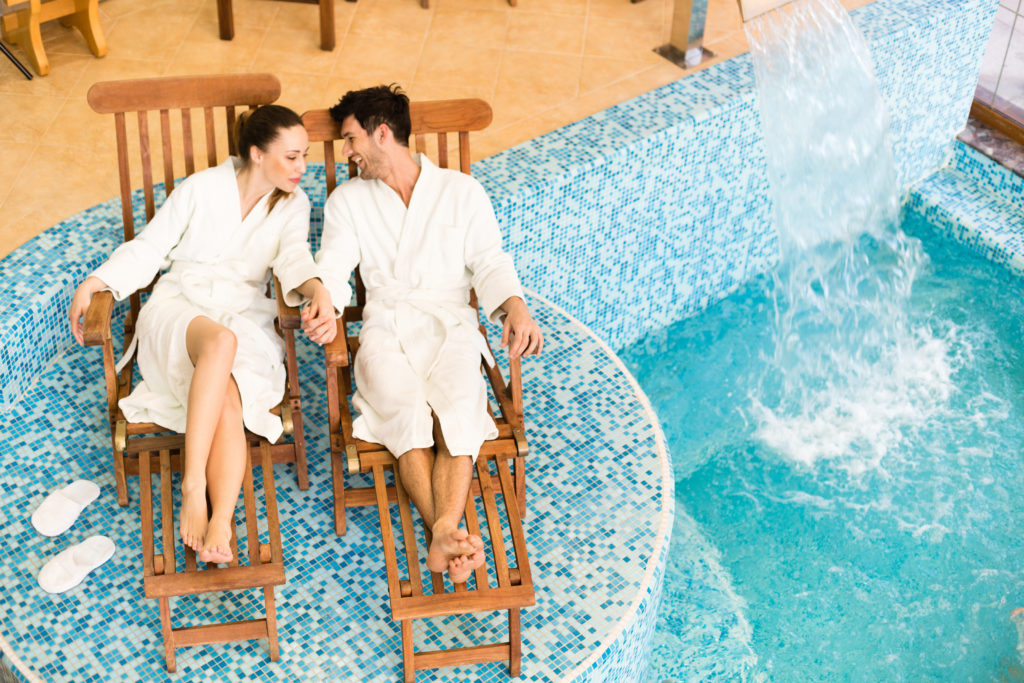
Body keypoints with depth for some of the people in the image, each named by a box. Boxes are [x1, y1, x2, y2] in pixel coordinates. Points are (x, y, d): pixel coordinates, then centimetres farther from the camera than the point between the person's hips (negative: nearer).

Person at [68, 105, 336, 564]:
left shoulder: (293, 206, 10)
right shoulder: (202, 188, 2)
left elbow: (294, 256, -8)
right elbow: (150, 247, 7)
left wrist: (318, 291, -31)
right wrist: (94, 283, -5)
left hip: (245, 317, 2)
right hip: (179, 307, -2)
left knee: (227, 394, -32)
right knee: (219, 340, -39)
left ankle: (222, 521, -42)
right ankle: (193, 485, -39)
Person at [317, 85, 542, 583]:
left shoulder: (461, 191, 13)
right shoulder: (347, 200, 17)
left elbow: (489, 262, 5)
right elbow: (332, 268, 5)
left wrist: (515, 307, -16)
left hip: (450, 323, 0)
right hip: (384, 328, 0)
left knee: (459, 411, -31)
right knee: (407, 411, -31)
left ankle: (444, 533, -45)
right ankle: (451, 538, -41)